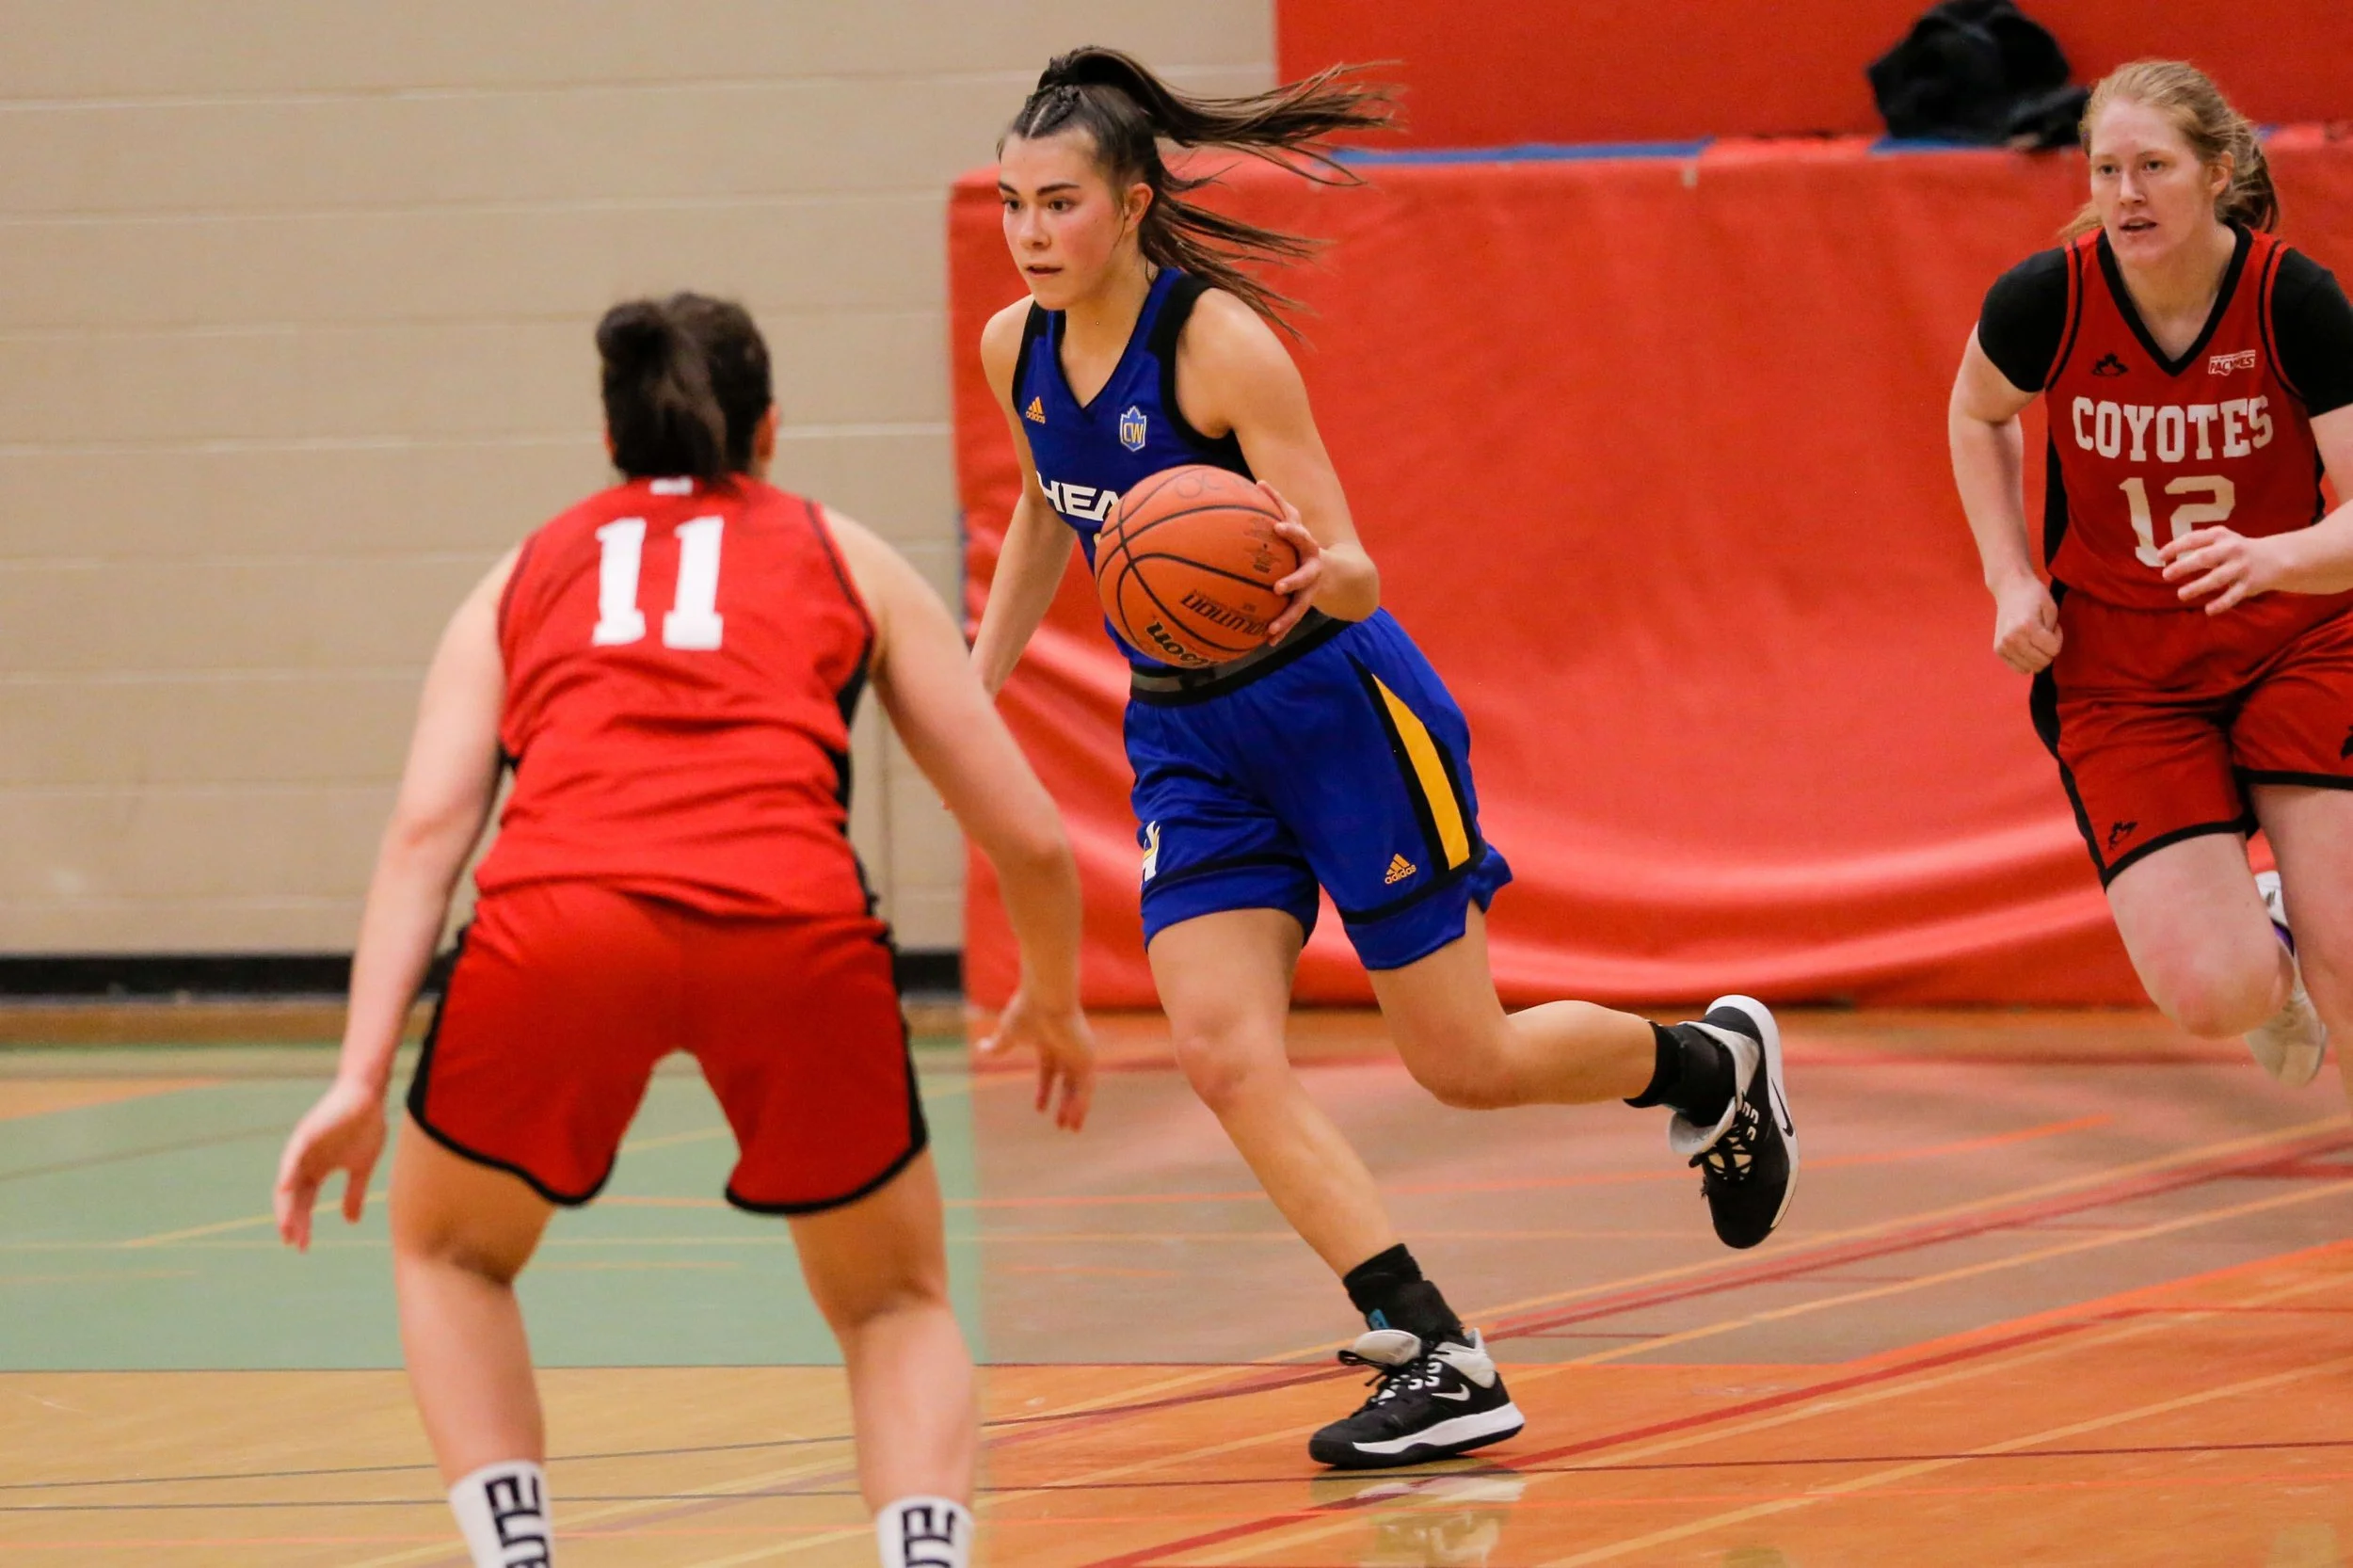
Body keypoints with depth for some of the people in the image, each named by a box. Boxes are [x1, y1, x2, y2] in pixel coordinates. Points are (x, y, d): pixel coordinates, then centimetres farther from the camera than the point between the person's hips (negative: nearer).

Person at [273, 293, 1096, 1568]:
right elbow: (1028, 838, 25)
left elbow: (427, 826, 13)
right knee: (895, 1305, 24)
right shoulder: (847, 561, 29)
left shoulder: (524, 577, 30)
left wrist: (358, 1080, 5)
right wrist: (1054, 1001, 44)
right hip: (796, 932, 0)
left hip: (559, 922, 0)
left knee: (450, 1253, 30)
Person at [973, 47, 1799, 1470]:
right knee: (1224, 1051, -15)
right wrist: (977, 686, 18)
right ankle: (1437, 1359, -15)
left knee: (1467, 1062, 2)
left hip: (1333, 705, -6)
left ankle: (1715, 1062, 33)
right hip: (1187, 737, 6)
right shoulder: (1017, 350, -3)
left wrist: (1315, 574, -47)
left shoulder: (1220, 342, -23)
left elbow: (1354, 577, -25)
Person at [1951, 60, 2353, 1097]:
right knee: (2212, 998, -15)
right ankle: (2259, 940, 22)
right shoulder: (2045, 300, -14)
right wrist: (2012, 581, -1)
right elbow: (1977, 415, 10)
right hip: (2119, 678, 0)